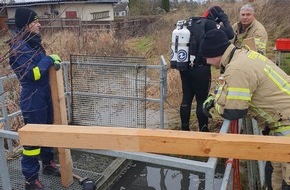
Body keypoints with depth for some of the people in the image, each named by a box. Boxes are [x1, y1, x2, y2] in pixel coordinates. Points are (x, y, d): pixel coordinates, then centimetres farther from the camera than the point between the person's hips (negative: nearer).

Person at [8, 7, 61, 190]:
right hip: (33, 100, -9)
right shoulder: (19, 47, -19)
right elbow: (32, 73, -25)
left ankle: (48, 164, 39)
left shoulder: (34, 42, 9)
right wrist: (49, 59, -17)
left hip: (45, 96, 9)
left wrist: (53, 61, 4)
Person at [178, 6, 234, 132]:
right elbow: (229, 35, -12)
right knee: (202, 100, 3)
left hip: (185, 67, 7)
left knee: (186, 99, 11)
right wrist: (225, 20, 1)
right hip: (200, 69, -7)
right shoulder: (208, 24, -8)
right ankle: (203, 130, 12)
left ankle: (184, 129, 19)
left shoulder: (190, 23, 15)